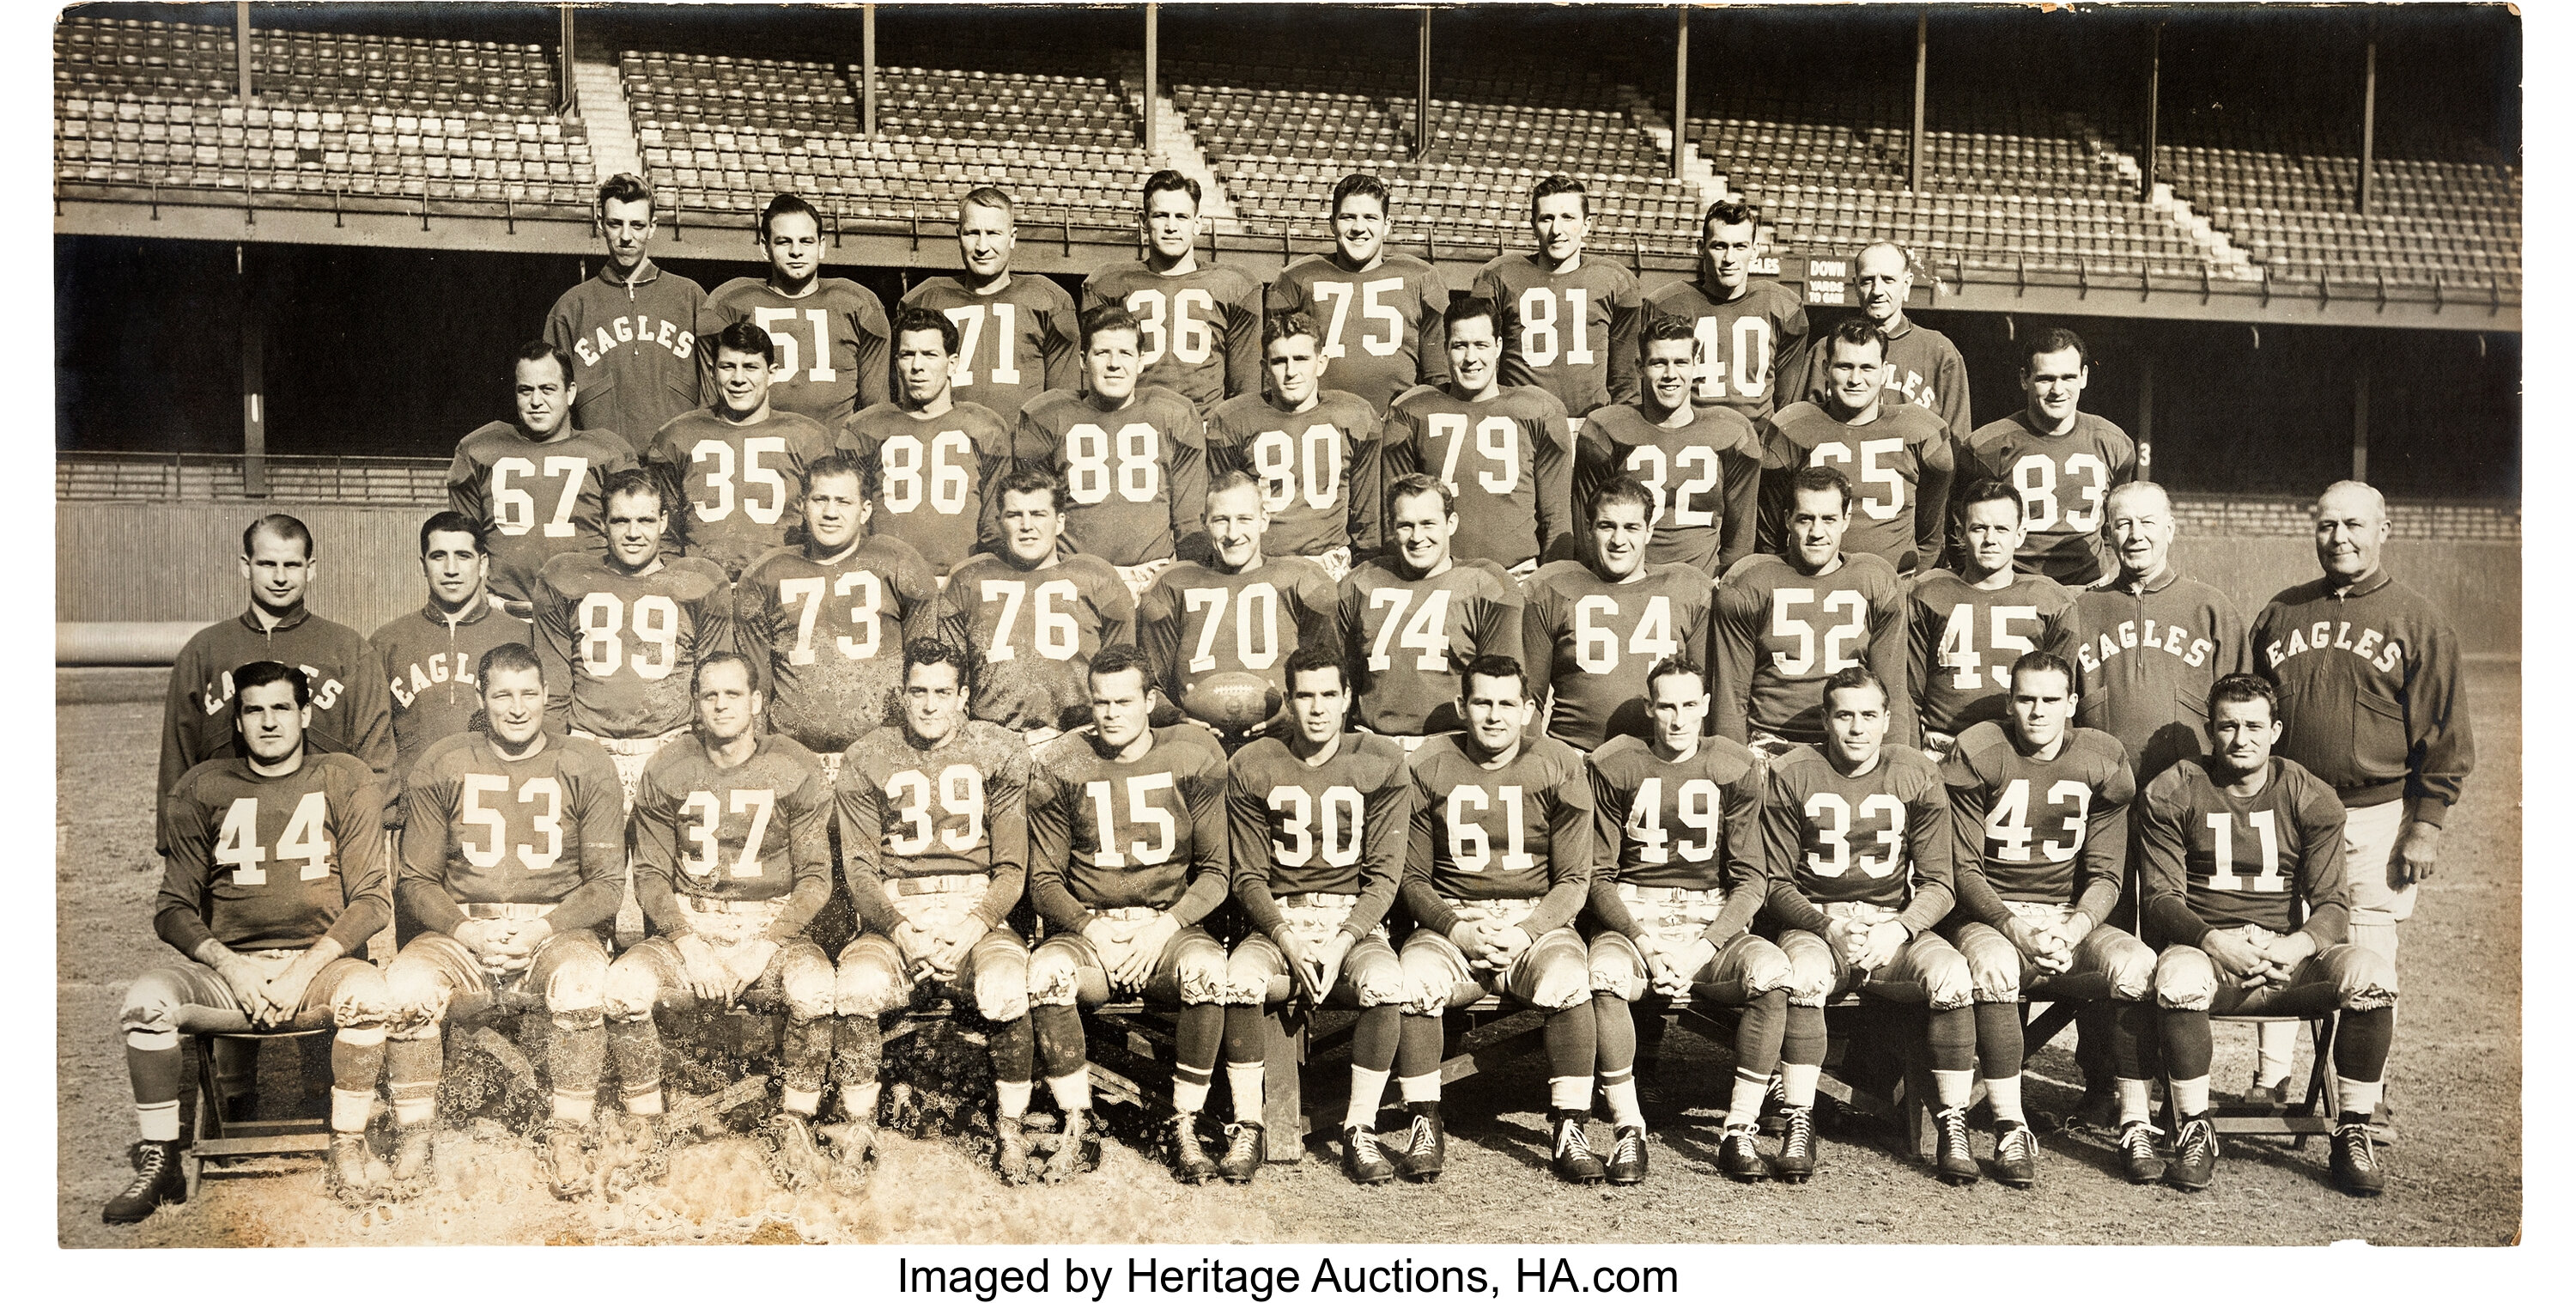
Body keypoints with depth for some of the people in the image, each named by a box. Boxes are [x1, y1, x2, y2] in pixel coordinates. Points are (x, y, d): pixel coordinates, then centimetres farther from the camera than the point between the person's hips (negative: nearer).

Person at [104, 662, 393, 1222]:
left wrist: (305, 968, -13)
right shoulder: (201, 789, 9)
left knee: (367, 992, -34)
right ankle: (159, 1165, -12)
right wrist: (231, 965, -11)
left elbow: (372, 898, 2)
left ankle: (346, 1153, -16)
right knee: (146, 999, -28)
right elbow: (173, 907, 8)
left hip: (321, 961, -1)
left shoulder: (346, 781, 6)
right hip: (226, 966, 2)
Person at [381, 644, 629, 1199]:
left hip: (559, 930, -1)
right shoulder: (440, 768, 9)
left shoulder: (586, 767, 6)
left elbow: (607, 882, 3)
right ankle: (412, 1143, -13)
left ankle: (566, 1139, -21)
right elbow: (415, 881, 8)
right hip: (460, 932, 1)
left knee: (584, 980, -35)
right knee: (404, 986, -30)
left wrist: (545, 927, -13)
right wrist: (465, 929, -11)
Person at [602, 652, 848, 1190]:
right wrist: (687, 942, -12)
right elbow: (650, 876, 5)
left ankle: (793, 1130, -14)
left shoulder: (796, 769, 1)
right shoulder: (666, 772, 5)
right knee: (624, 984, -29)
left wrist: (767, 942, -14)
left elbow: (815, 879, 1)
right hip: (687, 927, 2)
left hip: (775, 927, -1)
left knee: (816, 987, -34)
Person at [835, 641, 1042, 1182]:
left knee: (1006, 986, -32)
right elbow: (859, 868, 3)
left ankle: (1011, 1132, -14)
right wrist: (900, 930, -14)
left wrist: (974, 927, -14)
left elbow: (1011, 868, 4)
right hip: (893, 912, 1)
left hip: (975, 909, 0)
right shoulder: (866, 760, 7)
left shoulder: (1000, 753, 6)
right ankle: (859, 1133, -14)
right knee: (860, 985, -32)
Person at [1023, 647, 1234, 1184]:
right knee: (1046, 971, -33)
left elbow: (1215, 871, 4)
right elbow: (1044, 880, 6)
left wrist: (1166, 926, -12)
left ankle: (1185, 1130, -18)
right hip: (1086, 925, 1)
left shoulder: (1192, 758, 2)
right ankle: (1078, 1132, -17)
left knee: (1209, 969, -34)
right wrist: (1090, 927, -12)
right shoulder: (1058, 767, 2)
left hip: (1169, 925, 0)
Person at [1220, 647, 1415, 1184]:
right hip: (1276, 922, 1)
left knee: (1386, 983, -33)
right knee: (1240, 978, -32)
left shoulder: (1382, 764, 2)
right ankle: (1247, 1129, -16)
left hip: (1355, 921, 0)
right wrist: (1287, 938, -14)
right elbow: (1248, 877, 3)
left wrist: (1340, 942, -15)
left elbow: (1384, 875, -1)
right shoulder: (1252, 767, 4)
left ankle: (1360, 1130, -18)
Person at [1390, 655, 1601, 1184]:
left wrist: (1524, 933, -14)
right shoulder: (1428, 768, 4)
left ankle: (1568, 1131, -20)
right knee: (1413, 978, -31)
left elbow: (1572, 881, 2)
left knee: (1568, 978, -33)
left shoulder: (1559, 767, 3)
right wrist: (1457, 929, -12)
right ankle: (1425, 1128, -16)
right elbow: (1412, 878, 6)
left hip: (1538, 919, 0)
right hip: (1448, 920, 1)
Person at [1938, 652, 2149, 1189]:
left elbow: (2106, 877, 3)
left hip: (2073, 918, 3)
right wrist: (2016, 930, -21)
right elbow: (1963, 869, -4)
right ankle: (2011, 1130, -27)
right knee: (1994, 968, -37)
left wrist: (2070, 933, -17)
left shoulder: (2101, 761, 4)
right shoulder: (1979, 755, -3)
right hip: (1988, 916, -2)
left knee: (2140, 966, -28)